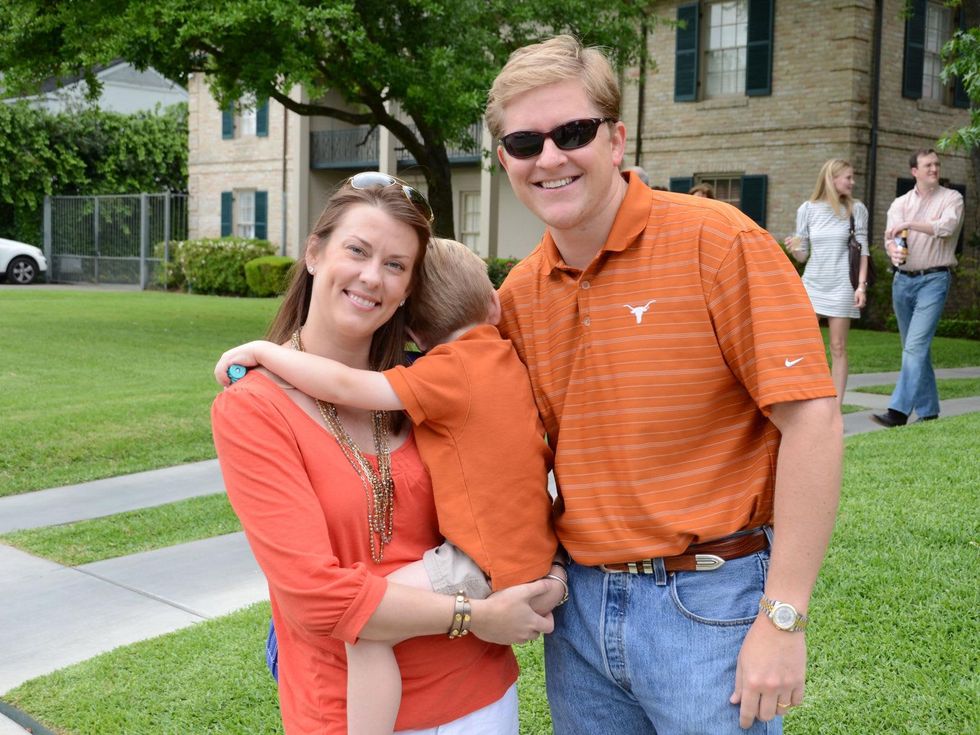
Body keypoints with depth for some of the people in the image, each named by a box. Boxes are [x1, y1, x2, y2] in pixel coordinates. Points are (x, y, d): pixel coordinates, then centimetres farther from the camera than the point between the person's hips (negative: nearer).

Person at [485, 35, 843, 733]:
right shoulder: (518, 295, 4)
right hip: (578, 603, 5)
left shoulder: (717, 240, -13)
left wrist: (783, 621, -18)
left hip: (707, 604, -5)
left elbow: (812, 420, -16)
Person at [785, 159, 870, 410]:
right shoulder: (807, 209, 3)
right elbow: (803, 255, 8)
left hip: (841, 285, -1)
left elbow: (863, 250, 2)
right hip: (812, 283, 1)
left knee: (838, 348, 1)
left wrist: (861, 285, -6)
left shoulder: (856, 209, 2)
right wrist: (794, 248, -15)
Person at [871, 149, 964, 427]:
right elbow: (891, 236, -6)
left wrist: (910, 224, -28)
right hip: (903, 279, 5)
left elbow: (946, 227, -19)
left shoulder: (951, 198, 1)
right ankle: (928, 410, 20)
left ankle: (899, 411, -20)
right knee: (915, 348, 10)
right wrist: (893, 250, -29)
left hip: (934, 279, -5)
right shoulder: (900, 203, 10)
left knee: (916, 346, -15)